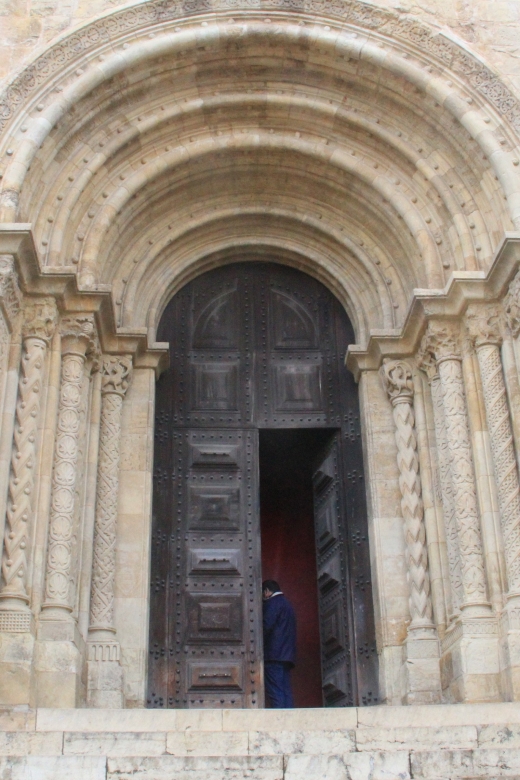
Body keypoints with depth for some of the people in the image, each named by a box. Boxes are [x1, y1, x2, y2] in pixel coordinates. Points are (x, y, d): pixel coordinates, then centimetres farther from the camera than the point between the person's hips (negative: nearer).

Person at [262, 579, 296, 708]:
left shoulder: (272, 602, -3)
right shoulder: (287, 604, 24)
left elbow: (266, 626, -14)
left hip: (274, 655, -9)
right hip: (287, 655, 9)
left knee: (275, 693, -11)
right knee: (286, 692, 5)